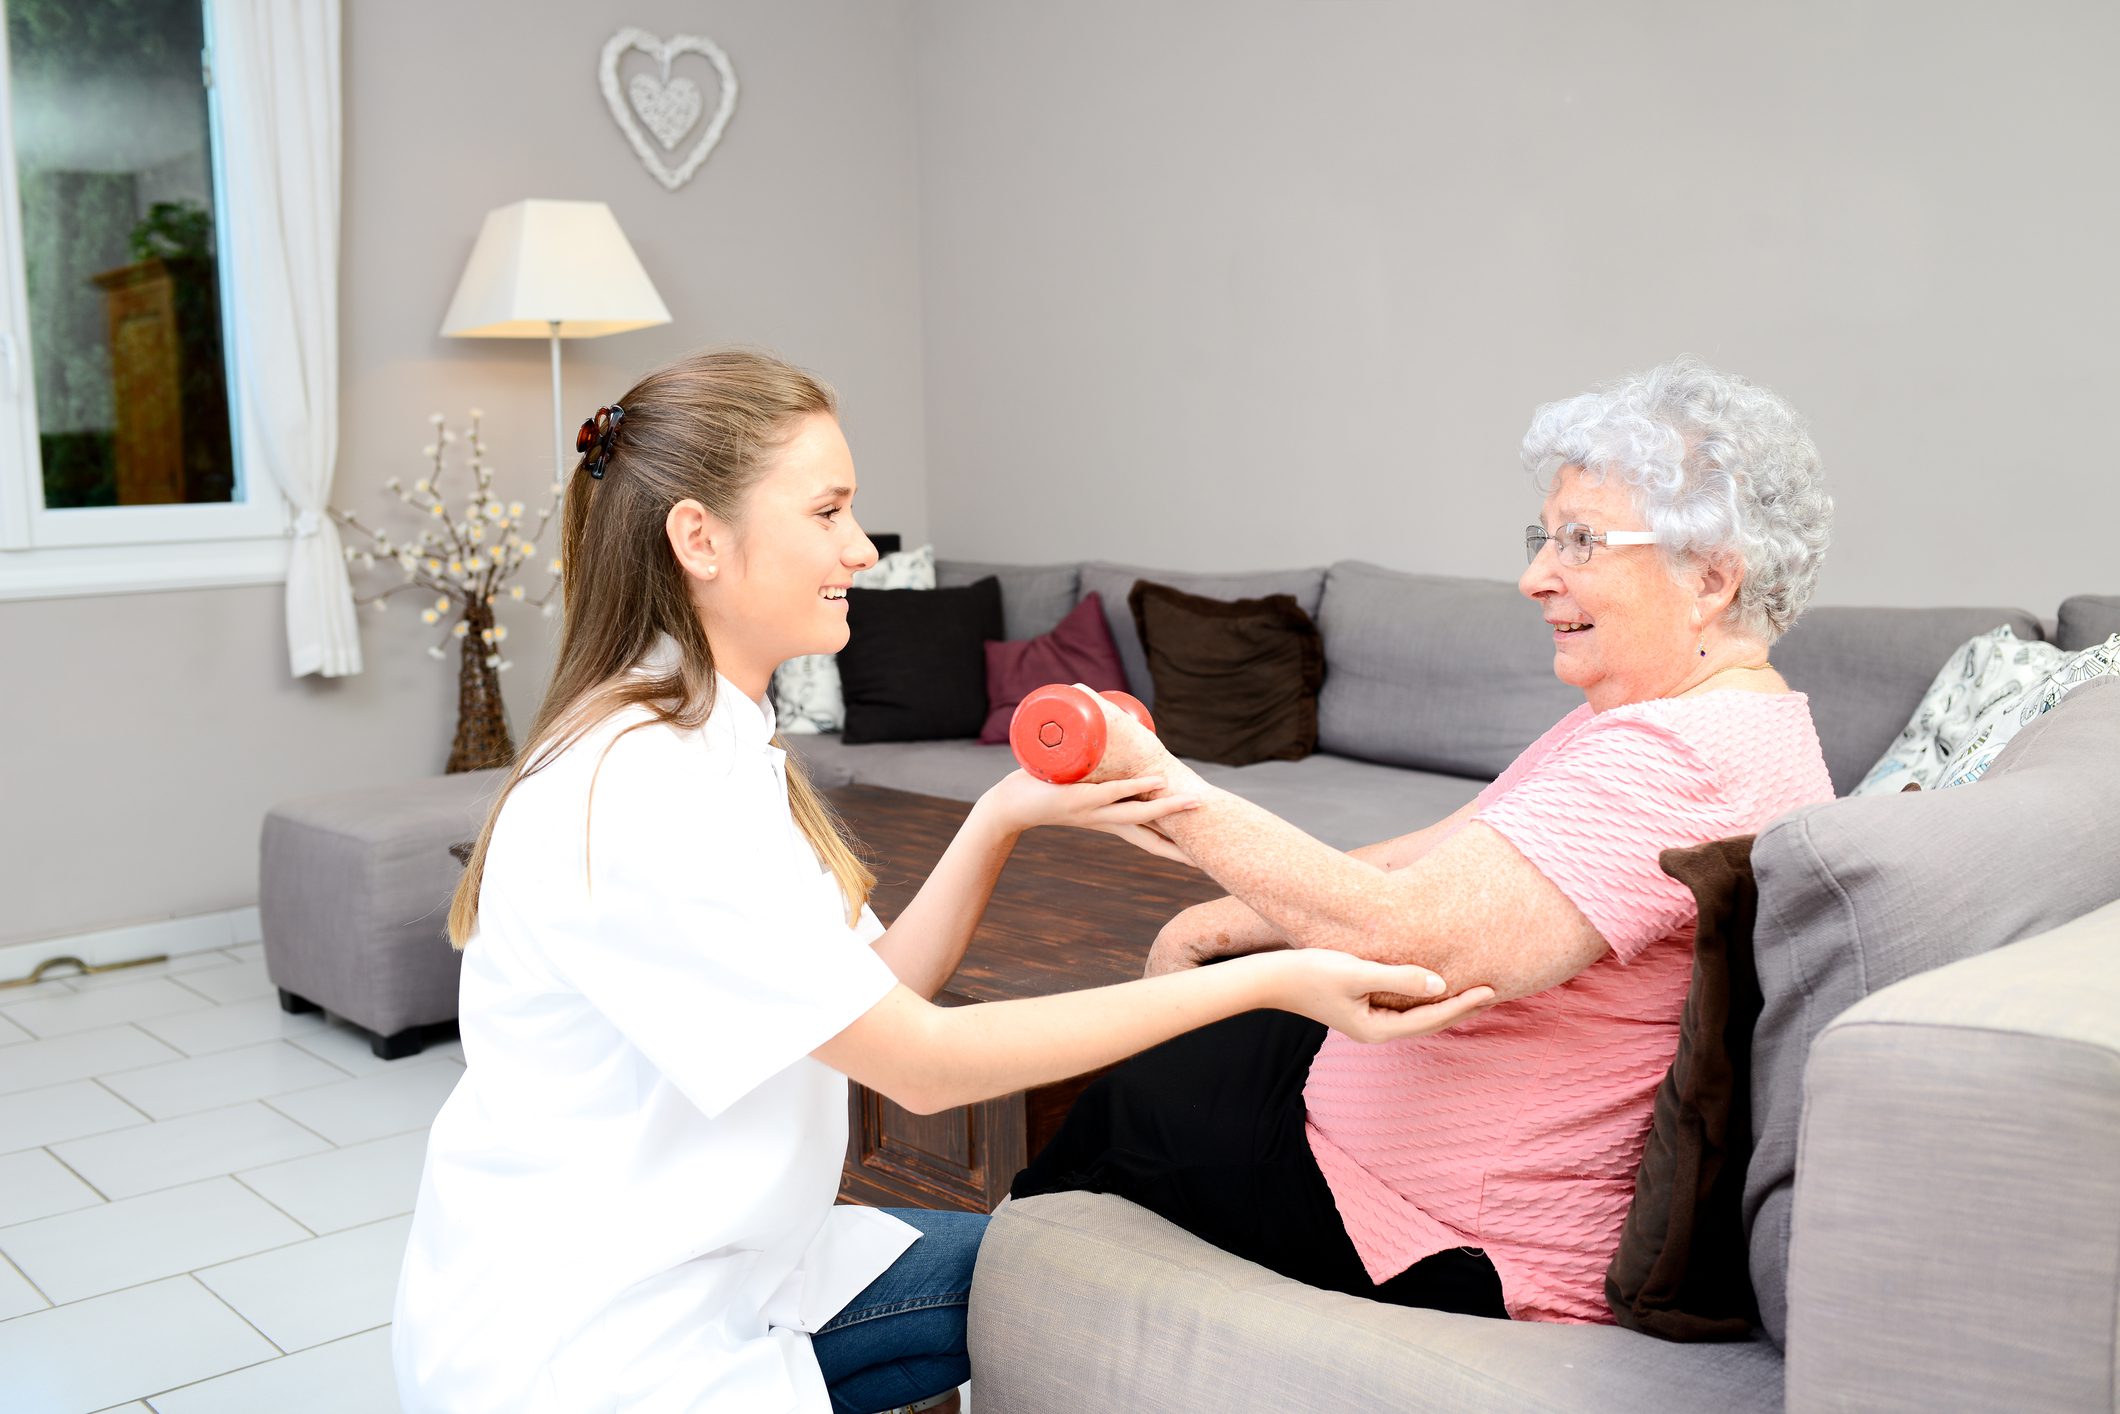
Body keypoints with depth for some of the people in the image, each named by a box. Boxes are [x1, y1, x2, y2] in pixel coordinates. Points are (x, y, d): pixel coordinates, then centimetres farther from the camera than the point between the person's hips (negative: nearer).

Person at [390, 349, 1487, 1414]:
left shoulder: (719, 751, 5)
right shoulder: (643, 789, -26)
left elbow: (877, 995, 1)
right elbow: (920, 1062, -25)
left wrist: (1005, 816, -14)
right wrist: (1265, 981, -24)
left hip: (707, 1263, 9)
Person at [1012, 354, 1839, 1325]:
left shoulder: (1684, 760, -28)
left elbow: (1408, 939, -37)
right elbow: (1431, 859, 8)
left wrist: (1167, 787, -31)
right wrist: (1217, 924, 1)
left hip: (1474, 1252, -9)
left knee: (1130, 1106, 8)